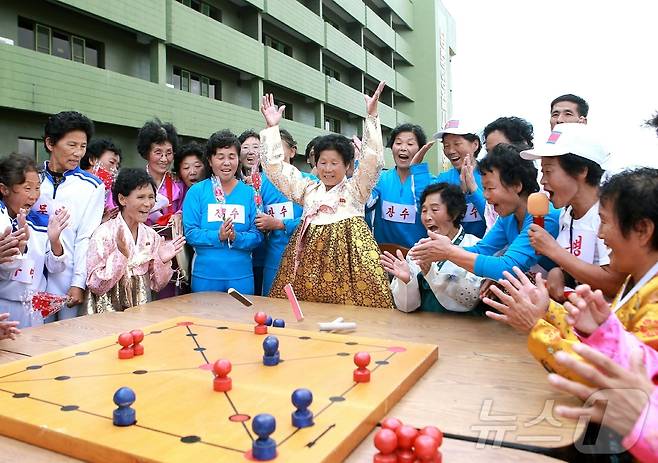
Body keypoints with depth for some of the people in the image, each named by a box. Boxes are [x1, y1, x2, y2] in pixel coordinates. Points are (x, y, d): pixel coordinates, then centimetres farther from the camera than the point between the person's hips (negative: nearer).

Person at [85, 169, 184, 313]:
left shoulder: (151, 235, 4)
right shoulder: (104, 233, -9)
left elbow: (156, 285, 8)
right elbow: (95, 286, -13)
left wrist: (163, 262, -7)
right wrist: (121, 254, -21)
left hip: (142, 312, 5)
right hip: (110, 315, -4)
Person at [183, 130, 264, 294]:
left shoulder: (249, 193, 3)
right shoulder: (196, 191, 0)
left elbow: (257, 235, -1)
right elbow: (190, 233, -6)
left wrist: (236, 238, -19)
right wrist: (217, 236, -21)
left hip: (241, 276, 1)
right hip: (205, 275, -1)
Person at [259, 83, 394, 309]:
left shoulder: (356, 188, 8)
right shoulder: (308, 188, 17)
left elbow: (373, 160, -7)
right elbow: (276, 167, 15)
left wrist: (372, 116, -13)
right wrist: (272, 127, 9)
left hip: (347, 255, -3)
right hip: (310, 258, 4)